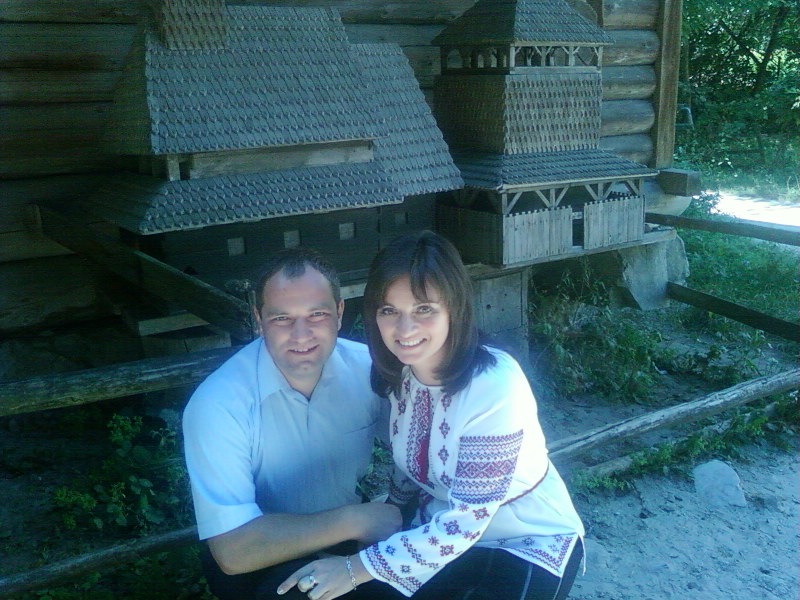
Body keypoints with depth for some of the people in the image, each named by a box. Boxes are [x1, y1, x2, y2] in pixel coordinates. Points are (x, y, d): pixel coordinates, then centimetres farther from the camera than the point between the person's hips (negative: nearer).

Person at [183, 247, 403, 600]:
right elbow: (233, 550, -30)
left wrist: (398, 515, -16)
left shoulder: (367, 367, -14)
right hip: (256, 560, -4)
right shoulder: (218, 404, -26)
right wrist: (352, 520, -28)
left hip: (343, 538, 5)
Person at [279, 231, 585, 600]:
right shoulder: (400, 373, -9)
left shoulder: (494, 387, -28)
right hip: (442, 532, 6)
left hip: (530, 545, -5)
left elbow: (466, 522, -26)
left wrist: (357, 568, -26)